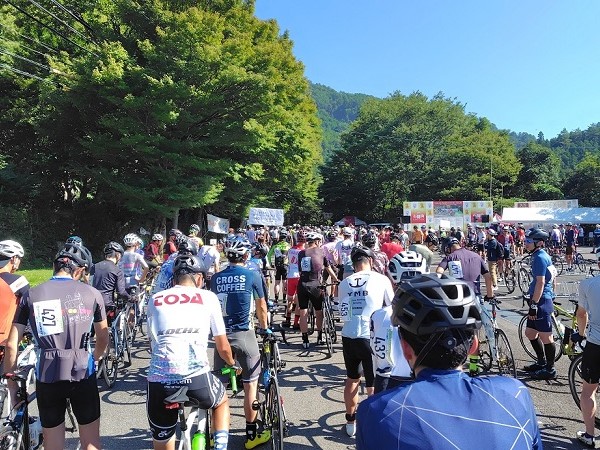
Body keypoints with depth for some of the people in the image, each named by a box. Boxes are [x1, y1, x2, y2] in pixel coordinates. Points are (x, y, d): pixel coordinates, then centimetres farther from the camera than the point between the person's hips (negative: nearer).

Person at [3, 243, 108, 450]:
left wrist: (11, 382, 13)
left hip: (47, 376, 2)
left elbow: (11, 344, 2)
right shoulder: (92, 293, 0)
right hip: (82, 373, -1)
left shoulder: (31, 295, 2)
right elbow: (103, 337, 10)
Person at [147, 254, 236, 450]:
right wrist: (232, 363, 36)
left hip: (159, 381, 2)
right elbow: (222, 347, 15)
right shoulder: (208, 297, 10)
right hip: (196, 378, -1)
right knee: (221, 400, 32)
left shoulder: (155, 300, 16)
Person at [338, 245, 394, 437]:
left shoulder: (344, 283, 4)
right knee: (374, 385, 10)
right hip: (371, 337, -4)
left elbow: (343, 313, 9)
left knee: (352, 379, 23)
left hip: (349, 336, 4)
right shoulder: (381, 279, -5)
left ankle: (350, 421, 35)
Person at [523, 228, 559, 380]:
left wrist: (534, 305, -21)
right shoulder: (543, 256, 14)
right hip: (541, 300, 10)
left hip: (541, 302, -10)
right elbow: (554, 272, 23)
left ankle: (550, 369, 13)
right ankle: (542, 362, 31)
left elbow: (540, 282, -22)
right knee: (529, 332, 18)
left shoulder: (539, 258, -17)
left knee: (545, 337, 1)